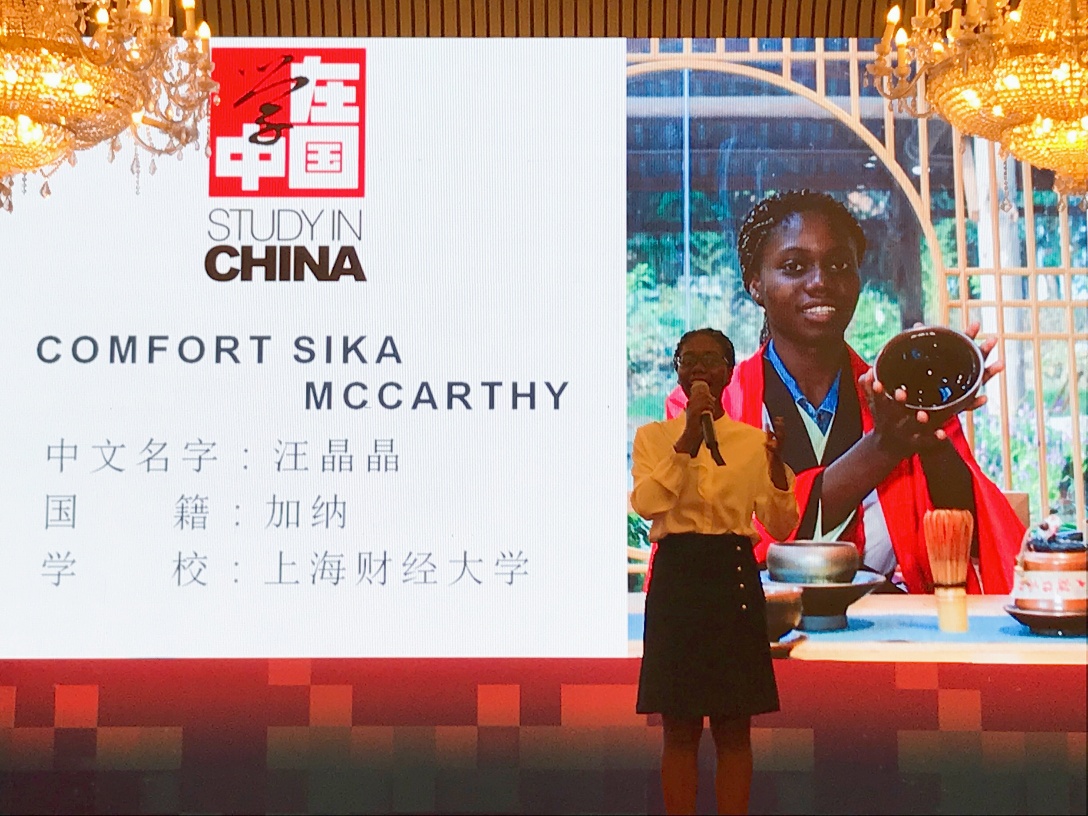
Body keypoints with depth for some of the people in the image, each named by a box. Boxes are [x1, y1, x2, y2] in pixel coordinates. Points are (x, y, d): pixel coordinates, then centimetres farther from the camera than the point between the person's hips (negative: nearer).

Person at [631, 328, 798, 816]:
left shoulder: (754, 441, 8)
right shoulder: (653, 436, 6)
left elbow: (781, 527, 1)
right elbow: (648, 504, -13)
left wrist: (777, 468, -16)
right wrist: (690, 435, -17)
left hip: (735, 578, 1)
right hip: (677, 577, -1)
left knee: (734, 728, 3)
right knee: (679, 728, 2)